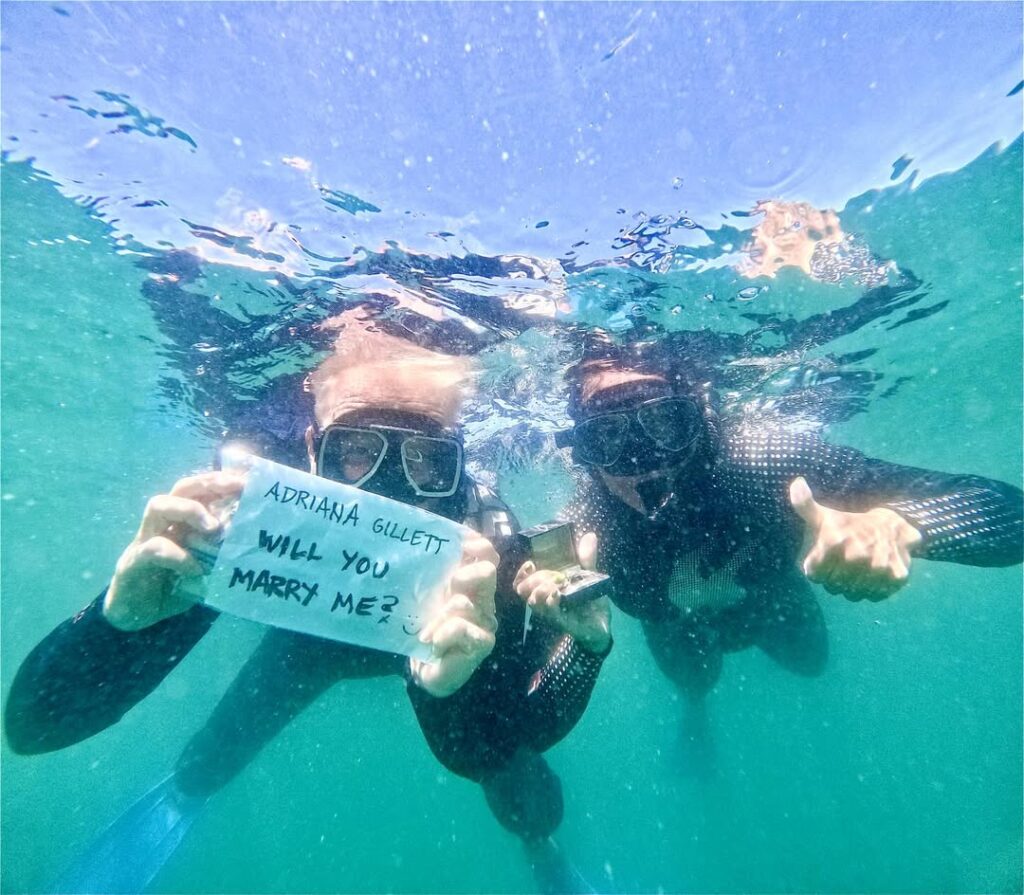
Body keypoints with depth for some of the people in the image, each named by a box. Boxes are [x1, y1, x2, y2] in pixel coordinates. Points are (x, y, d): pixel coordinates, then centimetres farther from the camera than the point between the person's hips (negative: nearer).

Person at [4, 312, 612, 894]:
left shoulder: (487, 542, -40)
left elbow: (483, 757, -33)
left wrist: (452, 683, -55)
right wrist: (123, 615, -53)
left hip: (444, 650, 0)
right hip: (313, 637, 1)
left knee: (530, 807, -1)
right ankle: (185, 790, 52)